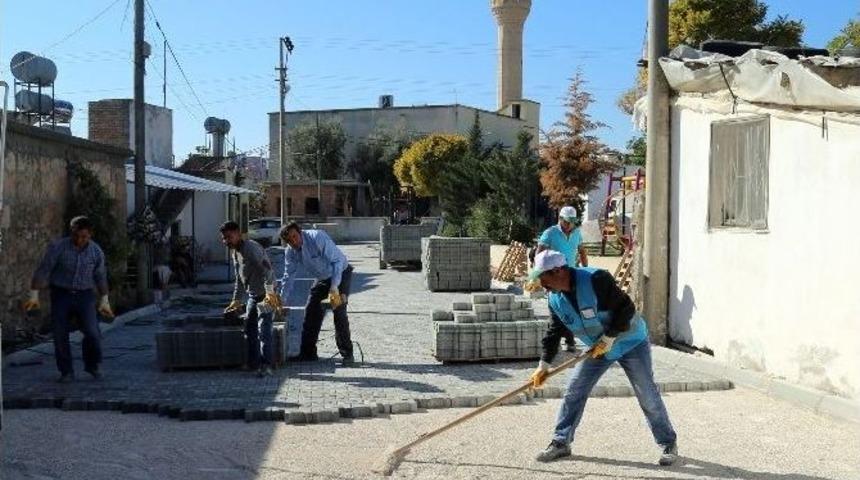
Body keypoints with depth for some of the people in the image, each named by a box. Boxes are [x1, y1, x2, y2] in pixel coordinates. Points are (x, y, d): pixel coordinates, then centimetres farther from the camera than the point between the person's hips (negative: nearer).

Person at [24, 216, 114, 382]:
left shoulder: (96, 251, -3)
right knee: (60, 336, -1)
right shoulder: (57, 247, -11)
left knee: (92, 333, -12)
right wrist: (34, 296, -10)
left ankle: (92, 365, 12)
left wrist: (104, 302, 10)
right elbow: (42, 271, -8)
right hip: (61, 294, -1)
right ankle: (66, 372, 15)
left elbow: (101, 277, 8)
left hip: (85, 295, 1)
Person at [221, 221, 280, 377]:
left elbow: (266, 269, -30)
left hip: (265, 295, -10)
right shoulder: (235, 252, 10)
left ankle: (266, 365, -12)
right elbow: (239, 278, 21)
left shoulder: (251, 248, -20)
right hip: (252, 295, 10)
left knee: (264, 329, -13)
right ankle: (253, 363, 22)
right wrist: (236, 300, 22)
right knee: (249, 329, 13)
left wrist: (270, 292, -36)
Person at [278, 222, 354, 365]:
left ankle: (346, 354, -6)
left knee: (339, 312, -15)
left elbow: (337, 261, -30)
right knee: (311, 311, 1)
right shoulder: (290, 252, -10)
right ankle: (308, 353, 12)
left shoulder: (317, 237, -30)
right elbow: (289, 277, 1)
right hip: (322, 278, 7)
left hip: (341, 273, -7)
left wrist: (334, 287, -36)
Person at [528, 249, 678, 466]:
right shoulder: (555, 298, -8)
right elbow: (554, 331, 2)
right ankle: (561, 442, 12)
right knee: (574, 392, 1)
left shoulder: (596, 279, -29)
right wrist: (544, 364, -1)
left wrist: (608, 338, -25)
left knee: (648, 395, -1)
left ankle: (668, 444, 17)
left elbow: (626, 309, -27)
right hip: (597, 348, 6)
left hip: (630, 342, -6)